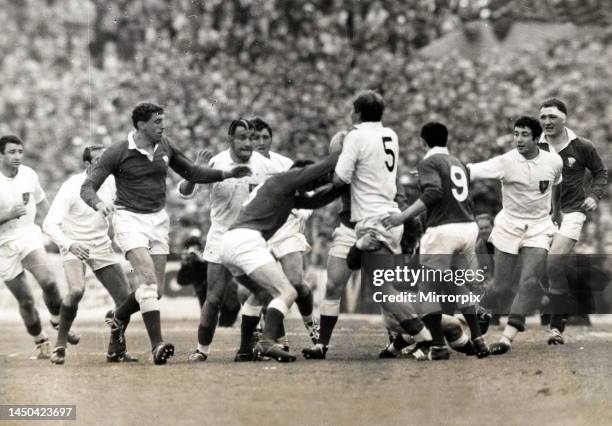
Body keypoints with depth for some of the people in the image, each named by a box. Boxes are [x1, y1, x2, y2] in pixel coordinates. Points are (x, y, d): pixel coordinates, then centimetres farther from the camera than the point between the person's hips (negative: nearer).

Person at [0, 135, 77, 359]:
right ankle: (40, 341, 18)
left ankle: (58, 322, 0)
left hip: (29, 237, 2)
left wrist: (33, 224, 9)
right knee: (25, 300, 1)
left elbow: (42, 204, 20)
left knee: (48, 281, -22)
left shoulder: (29, 175, 1)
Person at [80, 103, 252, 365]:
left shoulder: (165, 147, 7)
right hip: (129, 218, -6)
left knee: (156, 290, 2)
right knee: (148, 278, -23)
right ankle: (157, 345, -24)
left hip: (158, 219, 6)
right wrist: (98, 203, -32)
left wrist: (226, 174, 7)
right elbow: (87, 187, -9)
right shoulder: (118, 152, -8)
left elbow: (191, 173, 20)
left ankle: (118, 318, 31)